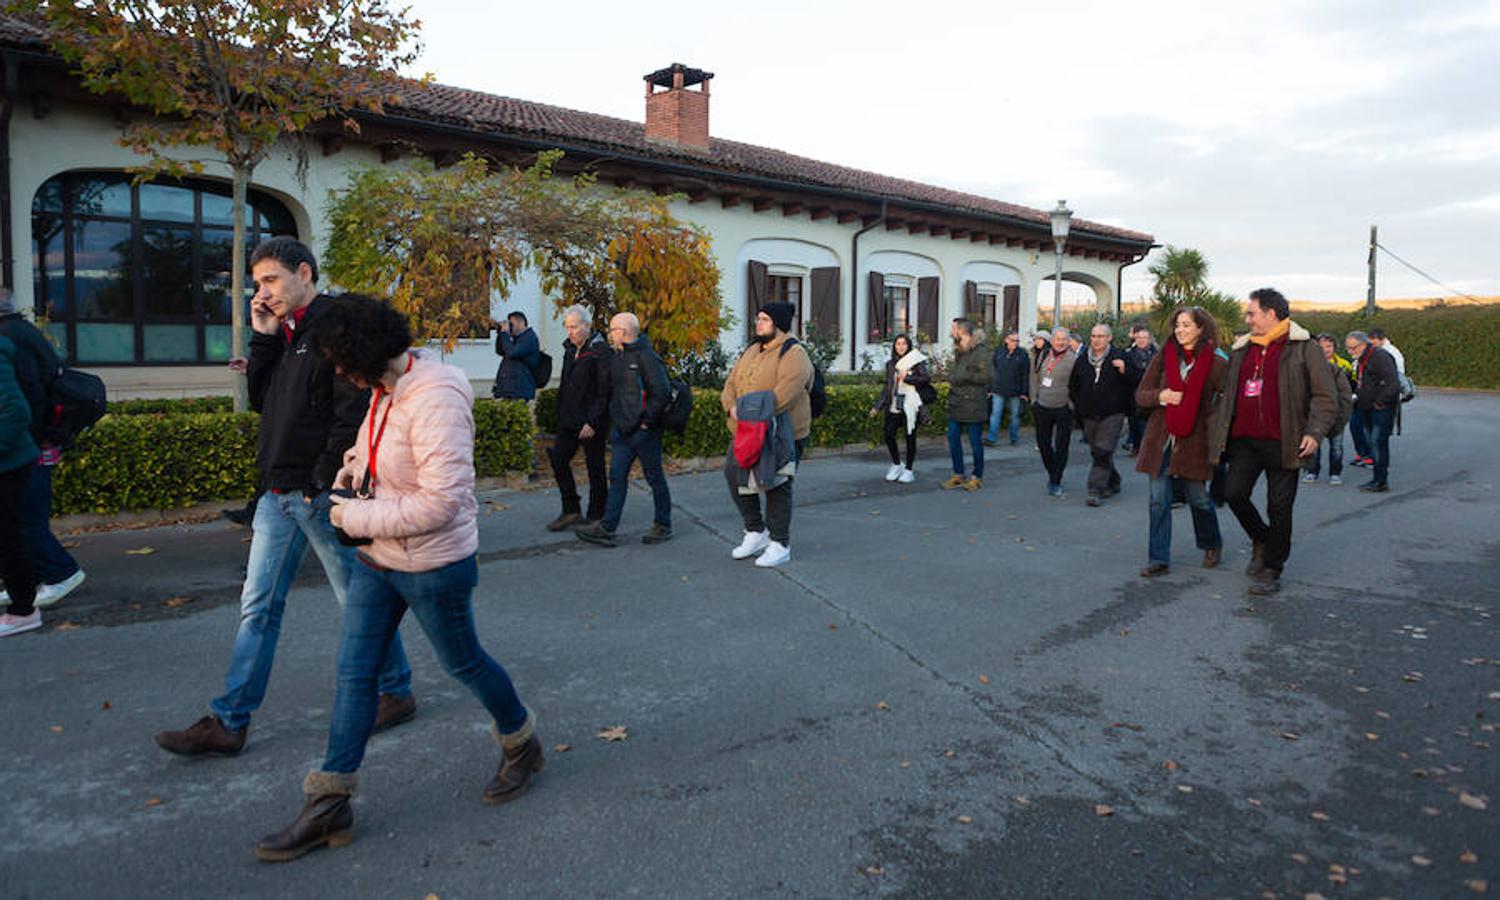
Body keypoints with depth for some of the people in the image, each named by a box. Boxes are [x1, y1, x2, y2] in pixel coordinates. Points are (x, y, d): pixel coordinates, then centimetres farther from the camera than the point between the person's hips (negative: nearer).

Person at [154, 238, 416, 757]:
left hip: (322, 494, -8)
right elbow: (262, 401, 14)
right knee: (258, 606, 10)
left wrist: (323, 483, -20)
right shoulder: (283, 333, 15)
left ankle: (397, 692, 23)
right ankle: (228, 723, 17)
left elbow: (353, 412, -19)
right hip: (278, 494, 8)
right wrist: (263, 340, 5)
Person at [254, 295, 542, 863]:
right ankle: (329, 806, 21)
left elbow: (441, 501, -31)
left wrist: (356, 518, -21)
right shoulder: (386, 389, 1)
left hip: (432, 567, -8)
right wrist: (348, 480, 4)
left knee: (462, 663, 11)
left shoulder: (435, 399, -26)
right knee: (353, 672, 9)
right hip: (377, 560, 8)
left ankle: (522, 745, 38)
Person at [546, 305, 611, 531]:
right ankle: (571, 511, 16)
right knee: (558, 459, 6)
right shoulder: (570, 349, 12)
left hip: (592, 422, -8)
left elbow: (604, 391, -17)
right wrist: (561, 414, 15)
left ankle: (595, 516, 14)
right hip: (569, 419, 8)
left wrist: (592, 422, -20)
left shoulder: (600, 351, -13)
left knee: (595, 467, 2)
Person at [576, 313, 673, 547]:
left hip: (643, 431, -8)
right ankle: (606, 528, 3)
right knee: (617, 477, 4)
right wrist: (614, 421, 16)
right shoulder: (616, 357, 14)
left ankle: (663, 526, 16)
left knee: (655, 477, 4)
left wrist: (647, 420, -16)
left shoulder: (646, 357, -13)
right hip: (621, 430, 8)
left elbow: (662, 392, -19)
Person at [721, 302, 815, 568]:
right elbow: (731, 383, 9)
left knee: (777, 486, -1)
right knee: (735, 476, 8)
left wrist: (757, 415, -29)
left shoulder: (793, 354, -12)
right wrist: (731, 407, -12)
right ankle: (756, 532, 24)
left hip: (780, 434, -8)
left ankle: (780, 544, 12)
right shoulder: (751, 351, 15)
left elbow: (786, 392, -25)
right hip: (747, 433, 8)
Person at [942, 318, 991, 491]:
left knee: (975, 441, 3)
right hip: (956, 403, 8)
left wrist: (964, 376, -19)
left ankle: (977, 477, 16)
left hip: (973, 404, -8)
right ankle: (958, 474, 20)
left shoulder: (980, 350, -14)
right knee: (953, 438, 9)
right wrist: (951, 377, 8)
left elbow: (985, 376, -20)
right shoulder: (959, 350, 13)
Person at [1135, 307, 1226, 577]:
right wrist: (1160, 396, -11)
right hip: (1160, 440, 2)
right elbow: (1140, 395, 7)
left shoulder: (1216, 364, -2)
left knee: (1198, 498, 8)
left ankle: (1212, 545, 36)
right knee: (1159, 500, 2)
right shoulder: (1162, 358, 5)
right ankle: (1159, 559, 9)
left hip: (1194, 442, -2)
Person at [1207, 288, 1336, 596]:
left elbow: (1325, 397, -4)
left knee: (1279, 506, 1)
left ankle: (1271, 569, 15)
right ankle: (1262, 540, 22)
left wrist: (1314, 432, -16)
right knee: (1233, 492, -6)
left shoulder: (1304, 348, -1)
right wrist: (1218, 432, 12)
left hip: (1282, 443, -4)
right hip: (1245, 440, 5)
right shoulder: (1242, 350, 15)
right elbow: (1226, 394, 21)